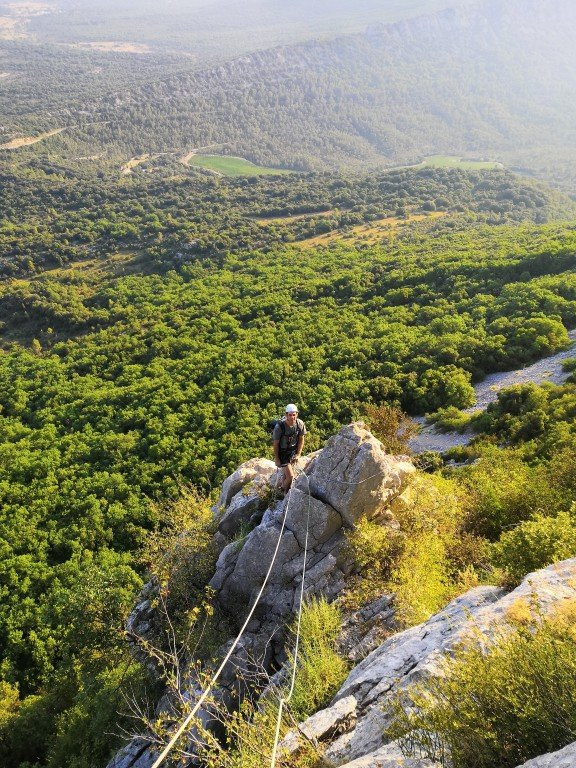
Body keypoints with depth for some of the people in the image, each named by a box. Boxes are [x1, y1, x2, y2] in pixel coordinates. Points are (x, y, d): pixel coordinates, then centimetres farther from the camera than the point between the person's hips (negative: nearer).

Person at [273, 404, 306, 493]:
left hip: (293, 452, 4)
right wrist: (276, 458, -8)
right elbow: (276, 443, -15)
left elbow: (301, 439, -1)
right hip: (282, 453, -4)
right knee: (290, 476, -9)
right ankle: (286, 493, 19)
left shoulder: (300, 424, -17)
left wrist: (298, 455, -2)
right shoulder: (279, 426, -29)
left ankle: (283, 487, 49)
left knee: (286, 473, 20)